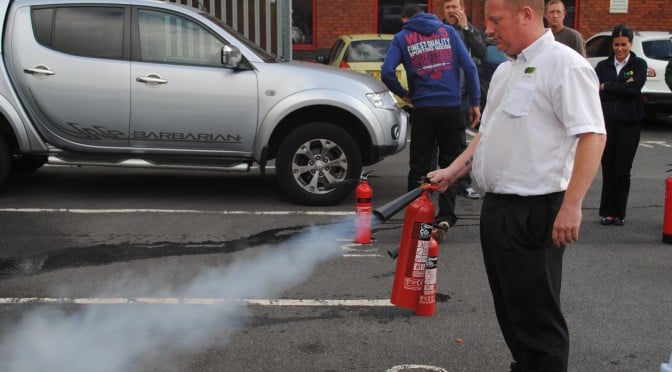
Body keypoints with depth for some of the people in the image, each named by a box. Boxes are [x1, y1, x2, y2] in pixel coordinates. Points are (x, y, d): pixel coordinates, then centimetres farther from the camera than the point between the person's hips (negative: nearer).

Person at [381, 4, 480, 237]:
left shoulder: (402, 38, 4)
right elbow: (469, 67, 0)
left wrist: (402, 94, 6)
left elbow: (386, 72, -10)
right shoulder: (448, 31, 8)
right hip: (451, 108, 1)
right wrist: (475, 102, 3)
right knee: (449, 165, 10)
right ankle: (445, 218, 2)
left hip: (423, 110, -1)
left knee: (419, 167, 10)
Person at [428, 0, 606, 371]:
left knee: (536, 314, -1)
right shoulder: (505, 70, 16)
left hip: (534, 213, -9)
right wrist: (452, 171, 14)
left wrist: (571, 205, -26)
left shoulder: (564, 65, -14)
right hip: (497, 207, 9)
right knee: (509, 307, 17)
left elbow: (592, 136, -21)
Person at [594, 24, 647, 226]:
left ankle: (619, 213, 12)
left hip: (629, 123, -2)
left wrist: (607, 87, -9)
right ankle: (607, 212, 13)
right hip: (607, 122, 2)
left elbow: (635, 88, -13)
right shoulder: (603, 66, 9)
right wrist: (622, 87, -15)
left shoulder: (639, 64, 3)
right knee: (608, 168, 3)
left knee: (622, 170, 0)